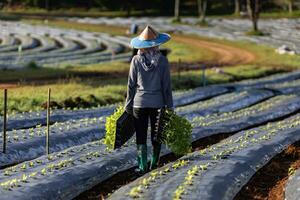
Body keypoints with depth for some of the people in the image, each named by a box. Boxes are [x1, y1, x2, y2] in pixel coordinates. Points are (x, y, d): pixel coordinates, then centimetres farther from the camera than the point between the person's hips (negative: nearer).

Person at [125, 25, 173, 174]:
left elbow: (131, 85, -2)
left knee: (141, 136, 6)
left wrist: (128, 105, 7)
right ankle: (154, 164, 18)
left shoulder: (136, 60, -6)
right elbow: (166, 85, -3)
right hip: (157, 102, 0)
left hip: (139, 102, 0)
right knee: (156, 135, 13)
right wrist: (169, 105, 4)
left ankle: (142, 165, -1)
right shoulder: (162, 60, -7)